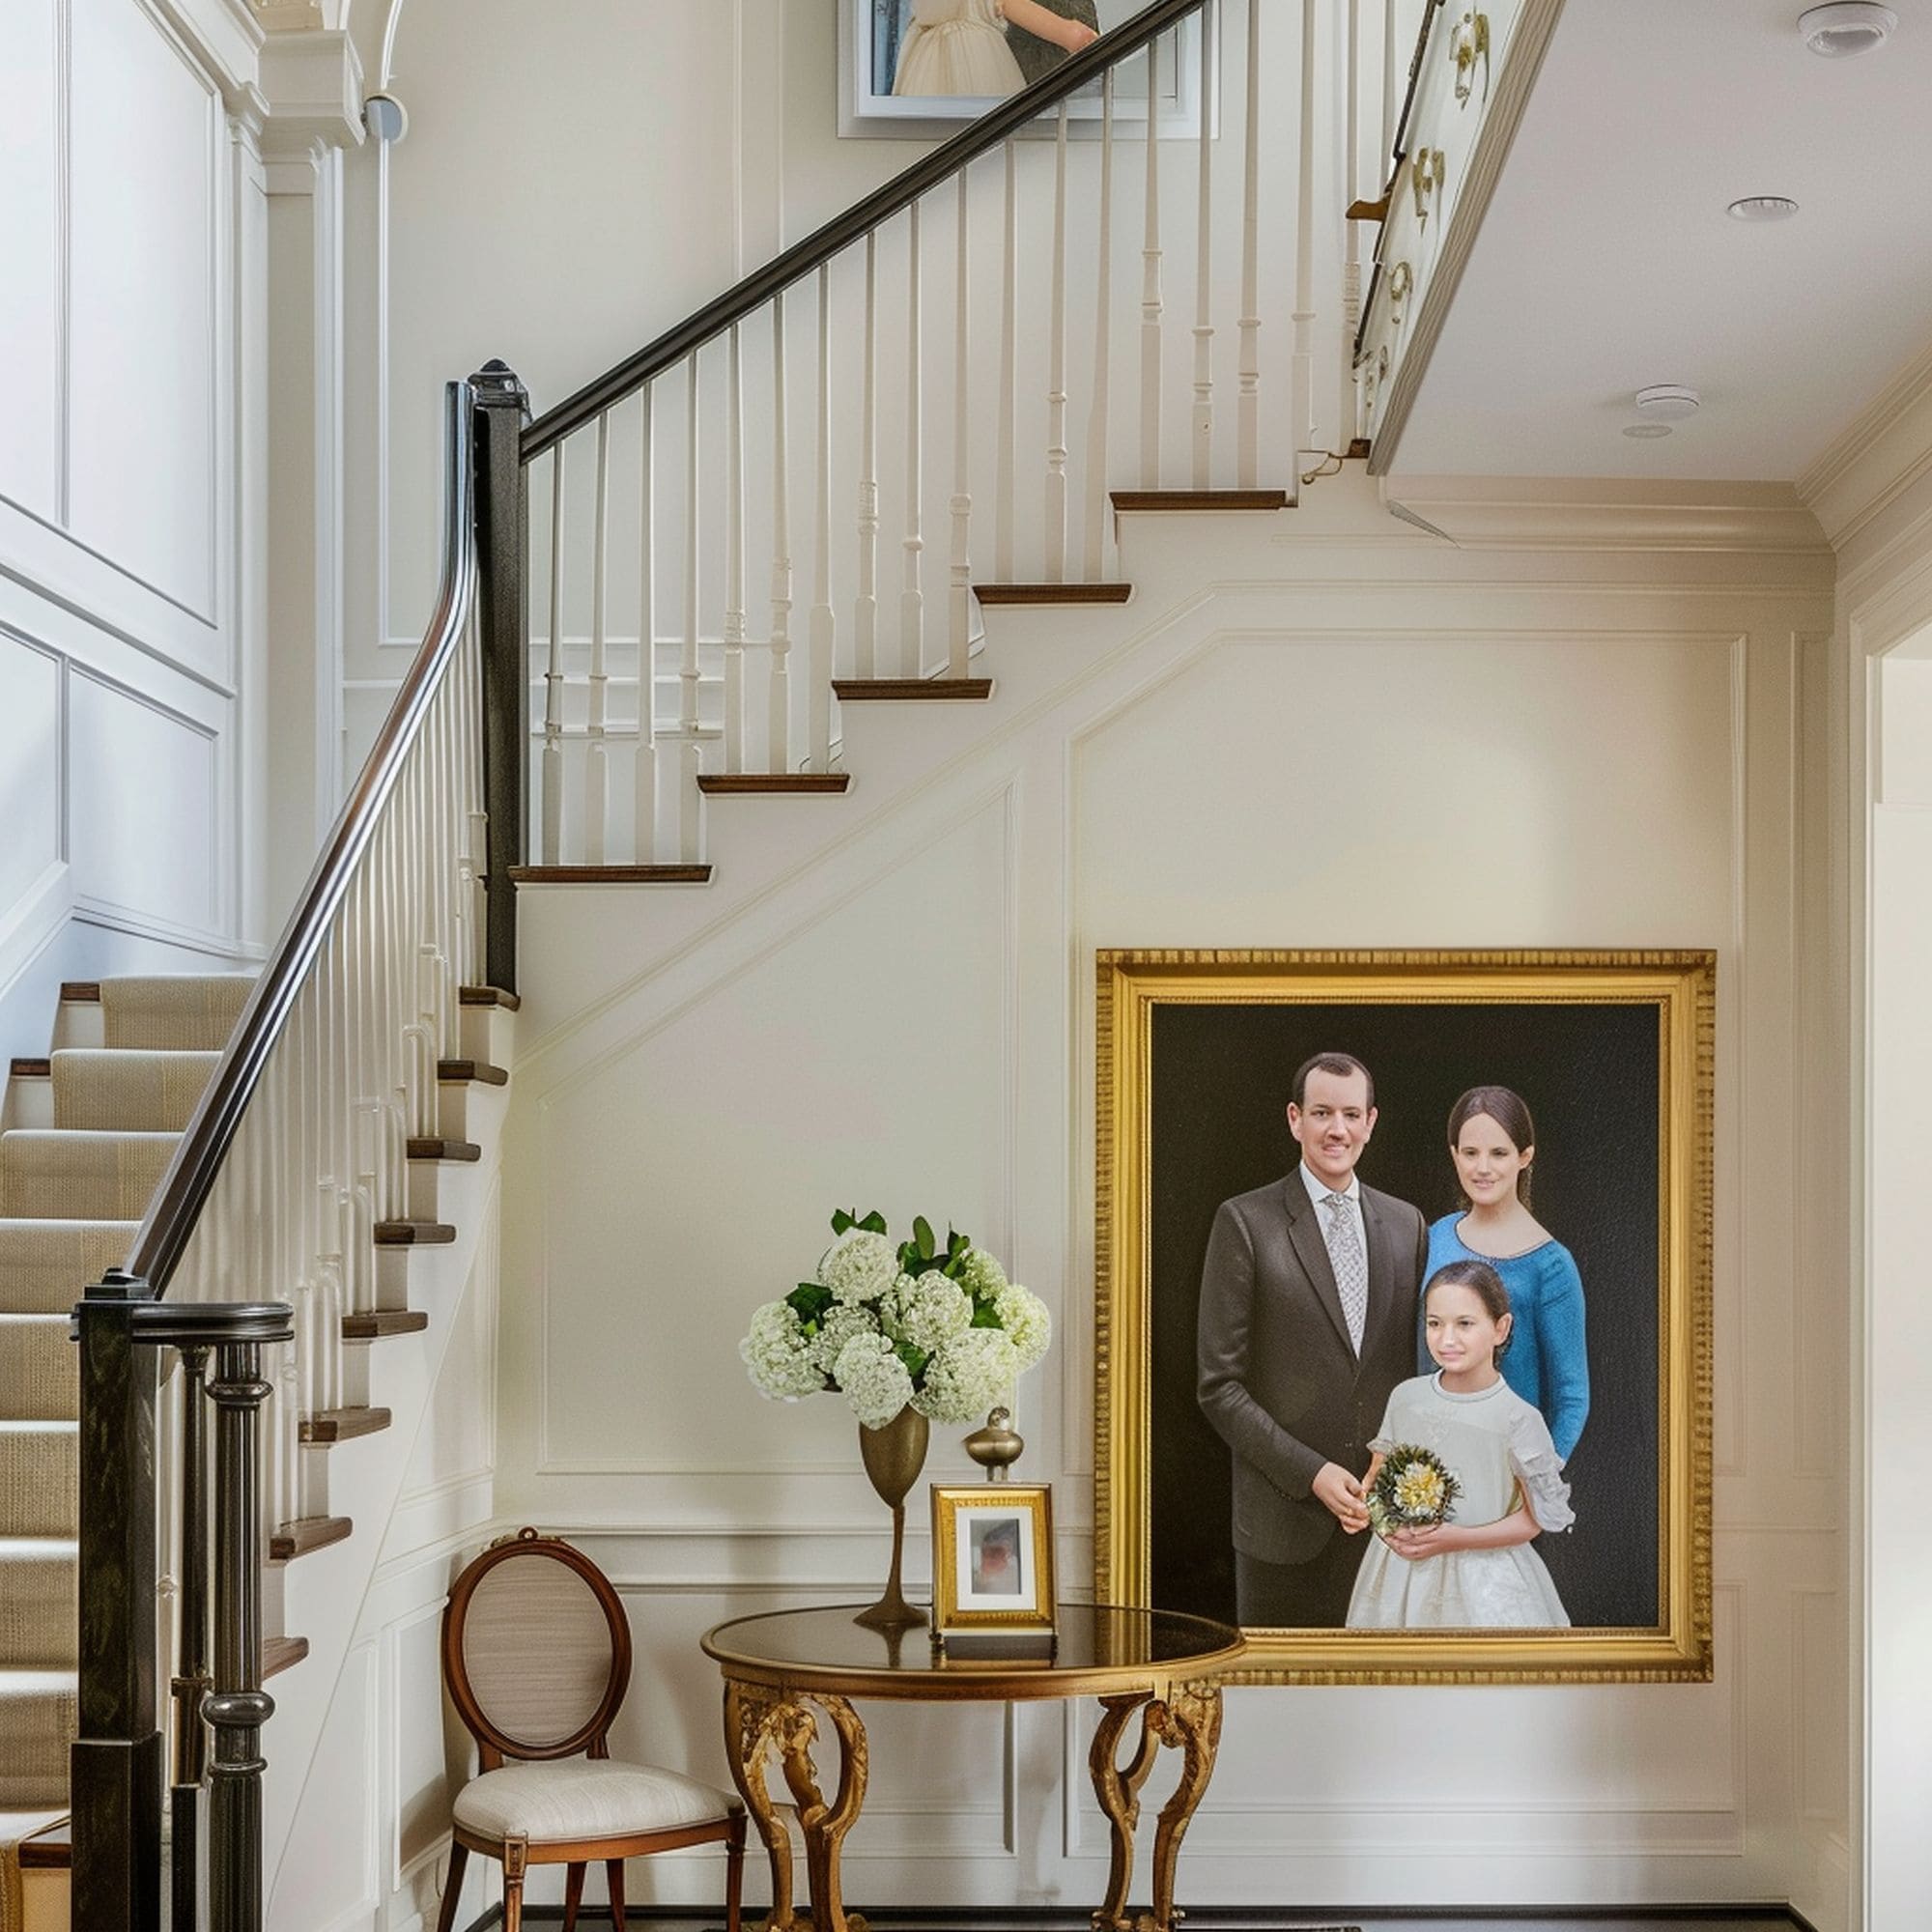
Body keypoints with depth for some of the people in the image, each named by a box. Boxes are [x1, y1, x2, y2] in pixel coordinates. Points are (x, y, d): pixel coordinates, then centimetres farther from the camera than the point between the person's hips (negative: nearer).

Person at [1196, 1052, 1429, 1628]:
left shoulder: (1406, 1225, 9)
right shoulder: (1245, 1222, -5)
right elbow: (1218, 1385, -7)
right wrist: (1311, 1473, -13)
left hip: (1383, 1511, 3)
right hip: (1285, 1514, -3)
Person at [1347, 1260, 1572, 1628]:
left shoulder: (1517, 1418, -14)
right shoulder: (1406, 1398, -2)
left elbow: (1535, 1518, -8)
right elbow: (1376, 1479, 9)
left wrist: (1457, 1539, -19)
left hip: (1482, 1580, -4)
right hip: (1400, 1567, 4)